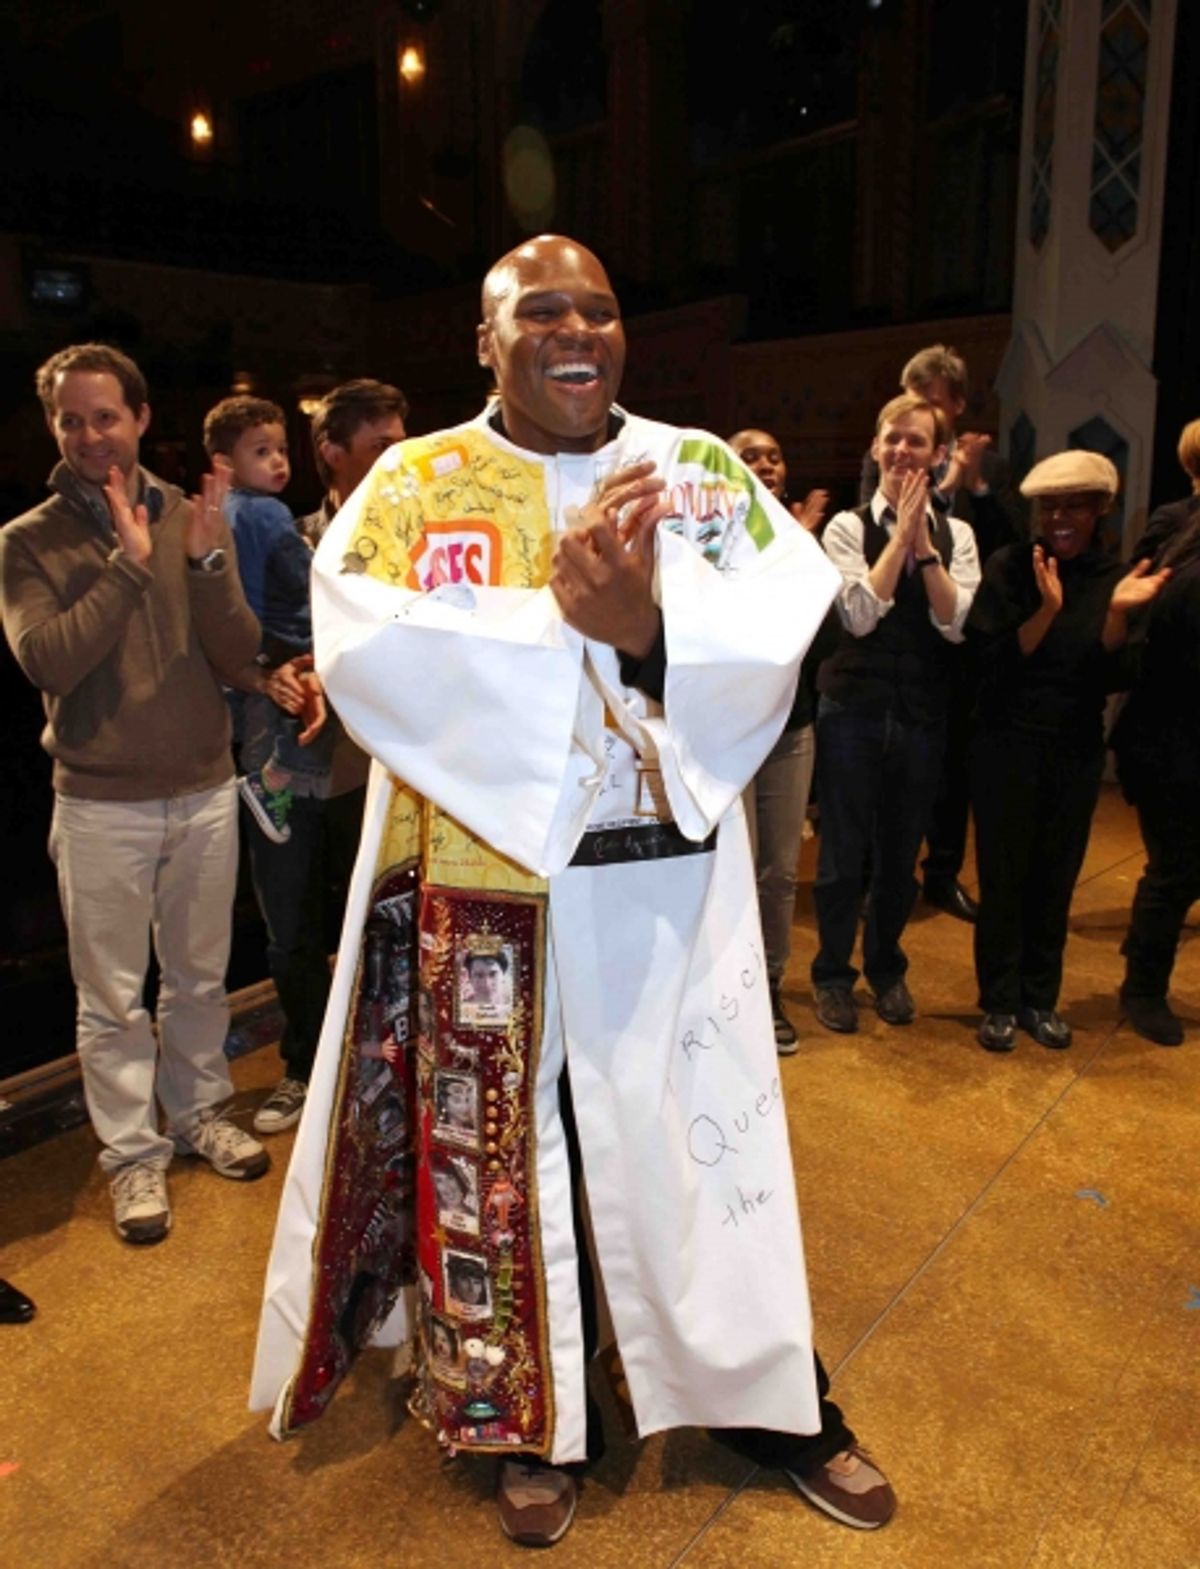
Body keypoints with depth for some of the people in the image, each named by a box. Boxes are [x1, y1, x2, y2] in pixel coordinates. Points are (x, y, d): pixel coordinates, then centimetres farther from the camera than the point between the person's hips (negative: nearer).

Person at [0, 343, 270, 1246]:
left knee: (201, 976, 16)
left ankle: (200, 1112, 36)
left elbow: (240, 663, -4)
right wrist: (127, 563, -20)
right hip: (101, 805, -2)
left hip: (205, 792, 2)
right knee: (113, 995, 7)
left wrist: (205, 563, -18)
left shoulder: (195, 520, 1)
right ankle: (133, 1152, 24)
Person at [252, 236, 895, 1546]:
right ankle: (523, 1415, 35)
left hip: (667, 875, 2)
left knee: (697, 1129, 13)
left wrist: (651, 624, -25)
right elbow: (361, 648, -14)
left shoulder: (702, 469, 7)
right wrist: (565, 614, -20)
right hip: (483, 876, -1)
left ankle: (770, 1397, 35)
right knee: (495, 1146, 11)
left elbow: (788, 609, -7)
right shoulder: (412, 483, 2)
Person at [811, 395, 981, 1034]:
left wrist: (923, 542, -12)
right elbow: (860, 614, -17)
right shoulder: (847, 526, -4)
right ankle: (833, 973, 25)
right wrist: (901, 534, -14)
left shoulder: (955, 535, 4)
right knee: (843, 854, 7)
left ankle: (886, 968, 35)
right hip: (854, 711, -3)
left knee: (900, 855, 15)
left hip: (923, 716, 3)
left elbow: (957, 623, -9)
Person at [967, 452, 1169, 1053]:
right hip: (1007, 744, -3)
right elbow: (993, 660, -14)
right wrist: (1046, 610, -27)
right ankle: (999, 1002, 15)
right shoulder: (1009, 567, -6)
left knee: (1056, 876, 11)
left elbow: (1113, 678, -4)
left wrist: (1117, 614, -19)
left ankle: (1040, 997, 25)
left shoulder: (1113, 577, 2)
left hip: (1076, 750, 3)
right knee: (1003, 875, 2)